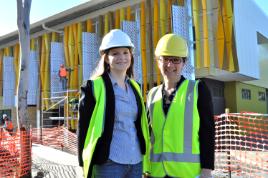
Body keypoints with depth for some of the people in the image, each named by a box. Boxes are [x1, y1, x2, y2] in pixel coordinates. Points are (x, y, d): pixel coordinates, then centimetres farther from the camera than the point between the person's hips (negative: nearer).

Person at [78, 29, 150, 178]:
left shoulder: (135, 87, 10)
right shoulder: (94, 87, -7)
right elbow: (84, 127, -6)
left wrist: (145, 158, 15)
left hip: (136, 162, 6)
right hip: (108, 163, -5)